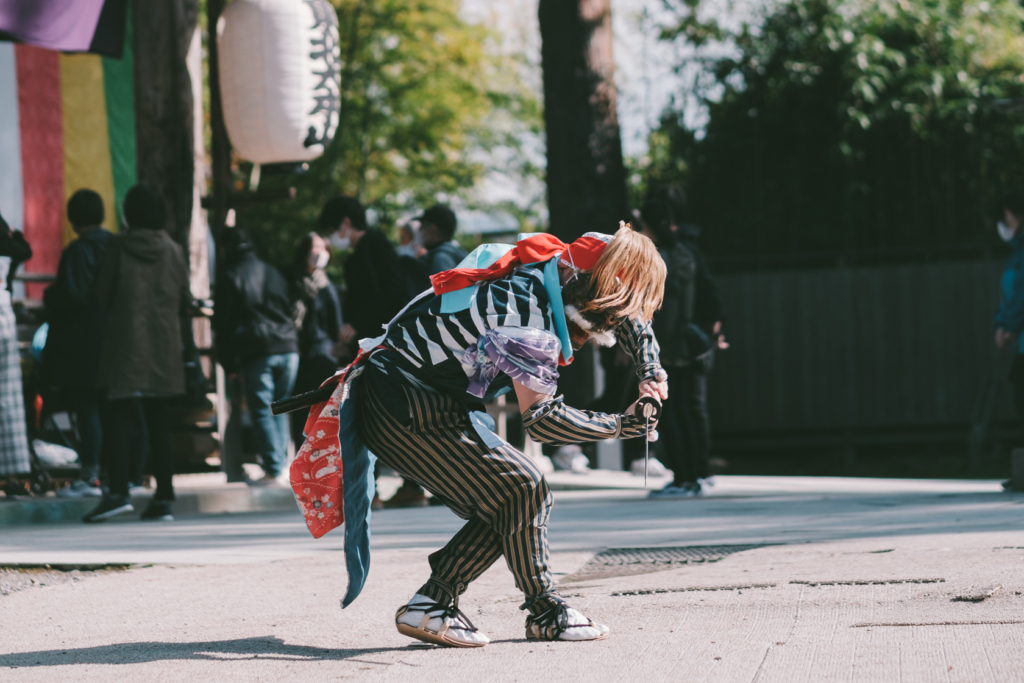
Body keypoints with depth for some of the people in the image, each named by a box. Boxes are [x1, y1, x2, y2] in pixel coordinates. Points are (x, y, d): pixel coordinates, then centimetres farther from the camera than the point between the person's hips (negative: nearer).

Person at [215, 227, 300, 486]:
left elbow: (222, 323, -1)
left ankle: (273, 471, -8)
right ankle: (281, 462, 14)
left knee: (262, 411, -3)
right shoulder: (273, 273, 17)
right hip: (288, 348, 5)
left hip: (256, 351, -5)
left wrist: (227, 361, 3)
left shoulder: (230, 277, 0)